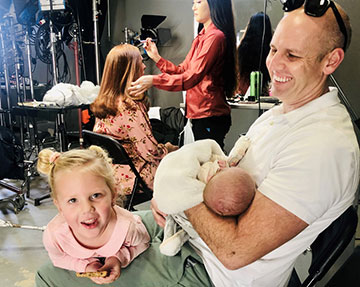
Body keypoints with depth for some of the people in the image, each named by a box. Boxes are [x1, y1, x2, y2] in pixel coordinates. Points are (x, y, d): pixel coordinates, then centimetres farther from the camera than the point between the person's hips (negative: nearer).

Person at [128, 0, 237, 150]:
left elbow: (193, 77, -21)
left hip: (210, 116, -10)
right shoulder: (201, 38, 18)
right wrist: (156, 57, 10)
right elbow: (183, 70, 17)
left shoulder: (215, 37, -14)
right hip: (199, 115, 10)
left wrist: (154, 80, -24)